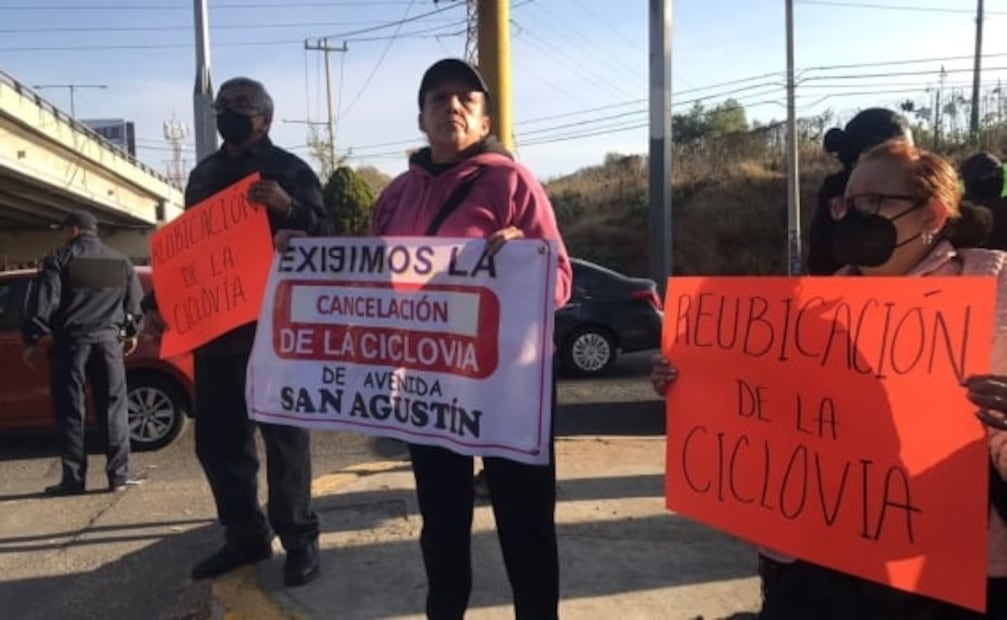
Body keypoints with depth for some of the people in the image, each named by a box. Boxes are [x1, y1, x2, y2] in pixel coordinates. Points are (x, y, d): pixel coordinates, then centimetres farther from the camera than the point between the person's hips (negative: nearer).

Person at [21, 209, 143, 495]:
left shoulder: (60, 260, -1)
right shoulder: (121, 262, 12)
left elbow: (43, 303, -7)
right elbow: (135, 303, 18)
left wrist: (32, 340, -1)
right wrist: (131, 330, 33)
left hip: (71, 341, -3)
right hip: (108, 339, 3)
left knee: (70, 410, 3)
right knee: (113, 407, 5)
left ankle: (73, 478, 4)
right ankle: (118, 474, 1)